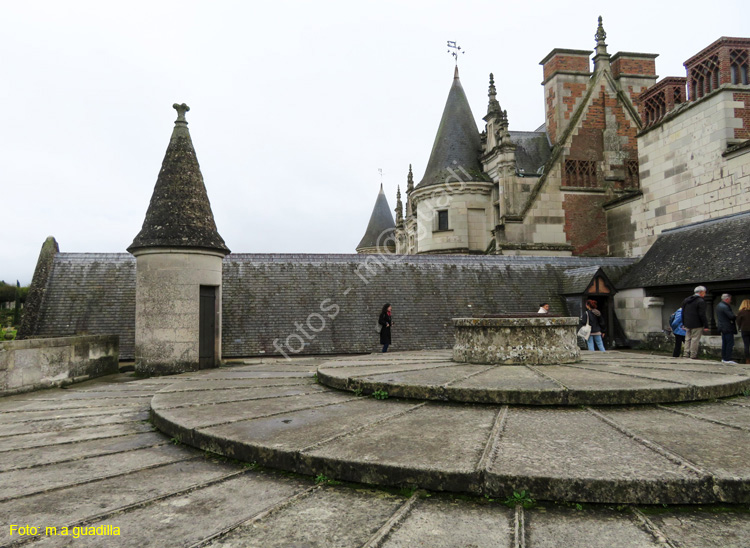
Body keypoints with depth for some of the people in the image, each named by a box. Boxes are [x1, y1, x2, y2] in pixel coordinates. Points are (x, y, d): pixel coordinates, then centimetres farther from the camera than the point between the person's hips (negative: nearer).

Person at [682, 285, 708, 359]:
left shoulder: (686, 300, 10)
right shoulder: (701, 301, -13)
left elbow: (683, 313, 15)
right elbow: (702, 315, -15)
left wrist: (684, 323, 20)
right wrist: (706, 325, -10)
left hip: (687, 324, 7)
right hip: (697, 325, -7)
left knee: (688, 339, 12)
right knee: (695, 339, -3)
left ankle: (687, 354, 12)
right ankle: (693, 355, -2)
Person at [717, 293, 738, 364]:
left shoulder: (719, 305, 13)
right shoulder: (725, 307, -18)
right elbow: (731, 316, -22)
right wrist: (736, 317, -2)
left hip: (722, 327, 10)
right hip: (728, 328, -10)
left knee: (724, 343, 14)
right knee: (730, 343, -7)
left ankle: (724, 358, 18)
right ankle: (728, 359, -9)